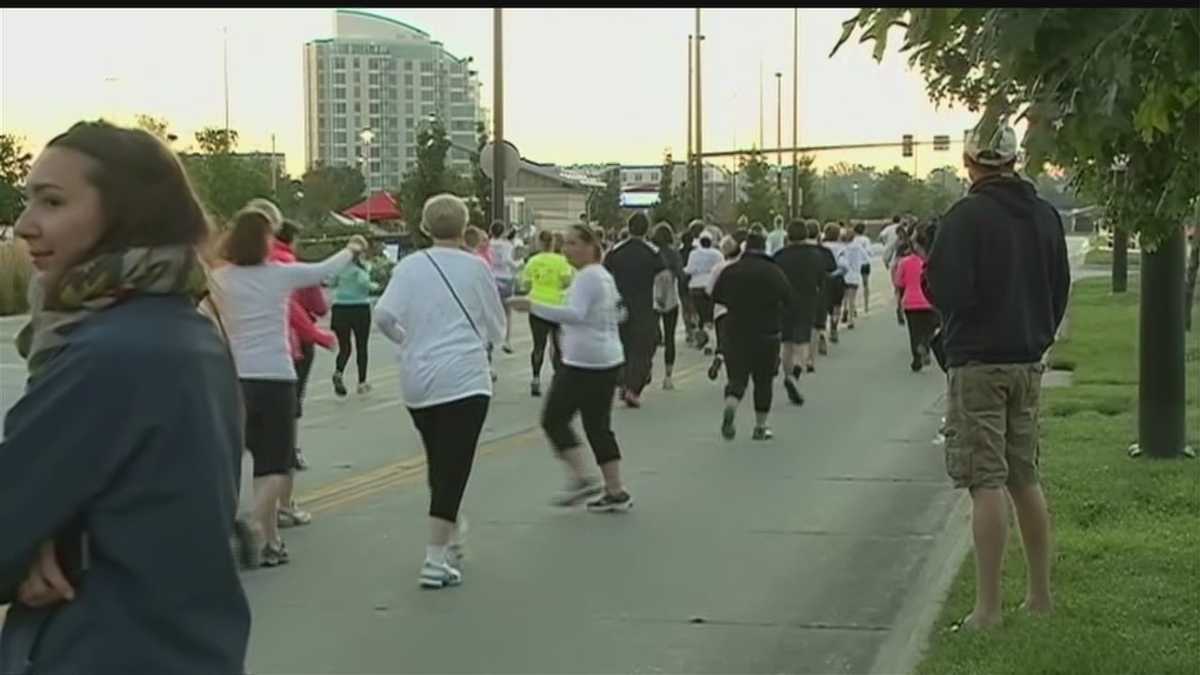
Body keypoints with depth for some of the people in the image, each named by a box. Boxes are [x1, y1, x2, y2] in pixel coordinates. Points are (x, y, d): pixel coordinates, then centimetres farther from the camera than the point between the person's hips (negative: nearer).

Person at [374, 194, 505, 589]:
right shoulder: (475, 268, -1)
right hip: (464, 381, -4)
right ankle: (435, 561, -11)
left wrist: (405, 340, 12)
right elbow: (496, 329, 5)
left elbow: (383, 315, -7)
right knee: (454, 468, -4)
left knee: (439, 464, 21)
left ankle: (451, 540, 36)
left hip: (417, 382, 4)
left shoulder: (409, 267, 3)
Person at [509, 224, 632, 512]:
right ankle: (616, 491, 10)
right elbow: (617, 314, 28)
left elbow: (575, 314, -29)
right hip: (609, 359, 10)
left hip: (583, 362, -10)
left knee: (554, 418, 0)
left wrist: (534, 307, -35)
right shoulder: (604, 276, 16)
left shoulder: (586, 277, -14)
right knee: (599, 426, 12)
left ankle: (580, 477, -6)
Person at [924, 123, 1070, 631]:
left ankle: (988, 608, -4)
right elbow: (1060, 288, 13)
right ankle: (1040, 595, 21)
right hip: (1028, 361, 7)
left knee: (986, 483, -6)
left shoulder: (965, 217, -14)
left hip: (978, 364, -6)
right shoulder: (1045, 216, 8)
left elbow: (947, 292, -19)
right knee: (1025, 478, 15)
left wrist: (927, 275, 1)